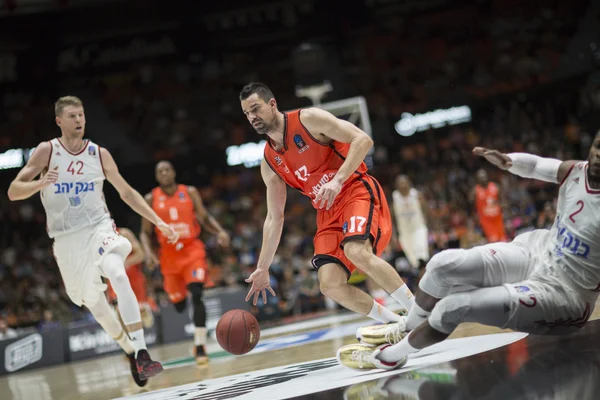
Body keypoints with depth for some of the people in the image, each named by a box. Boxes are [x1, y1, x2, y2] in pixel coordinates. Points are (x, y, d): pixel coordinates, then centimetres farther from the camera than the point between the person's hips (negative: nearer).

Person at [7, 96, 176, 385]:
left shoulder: (99, 154, 1)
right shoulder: (47, 151, -5)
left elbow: (126, 192, 9)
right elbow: (13, 192, -9)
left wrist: (158, 222, 2)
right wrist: (40, 183, -30)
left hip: (99, 227, -1)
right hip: (66, 237, 1)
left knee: (118, 275, -29)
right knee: (92, 301, 8)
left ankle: (142, 354, -32)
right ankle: (130, 352, 31)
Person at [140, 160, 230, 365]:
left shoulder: (190, 192, 1)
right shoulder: (151, 199, 2)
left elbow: (205, 218, 8)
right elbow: (145, 233, 6)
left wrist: (220, 232, -12)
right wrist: (148, 252, -13)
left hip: (192, 250, -2)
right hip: (169, 255, 2)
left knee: (196, 295, -22)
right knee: (179, 305, 10)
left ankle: (200, 346, -19)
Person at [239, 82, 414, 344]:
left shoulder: (309, 119, -9)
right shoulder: (269, 163, 8)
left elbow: (363, 140, -15)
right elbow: (274, 218, 12)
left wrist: (338, 179, -27)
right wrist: (263, 268, 8)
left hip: (358, 191, -6)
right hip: (328, 211, 6)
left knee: (357, 251, -33)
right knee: (330, 284, -13)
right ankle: (393, 322, 6)